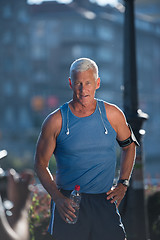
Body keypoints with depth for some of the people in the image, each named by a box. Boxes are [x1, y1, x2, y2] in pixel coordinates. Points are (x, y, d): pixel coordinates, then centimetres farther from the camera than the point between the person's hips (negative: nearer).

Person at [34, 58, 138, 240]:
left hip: (104, 200, 1)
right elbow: (41, 165, 3)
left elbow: (129, 146, 19)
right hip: (68, 202, -1)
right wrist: (58, 198, -10)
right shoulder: (55, 121, -4)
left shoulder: (113, 115, 2)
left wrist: (123, 184, 8)